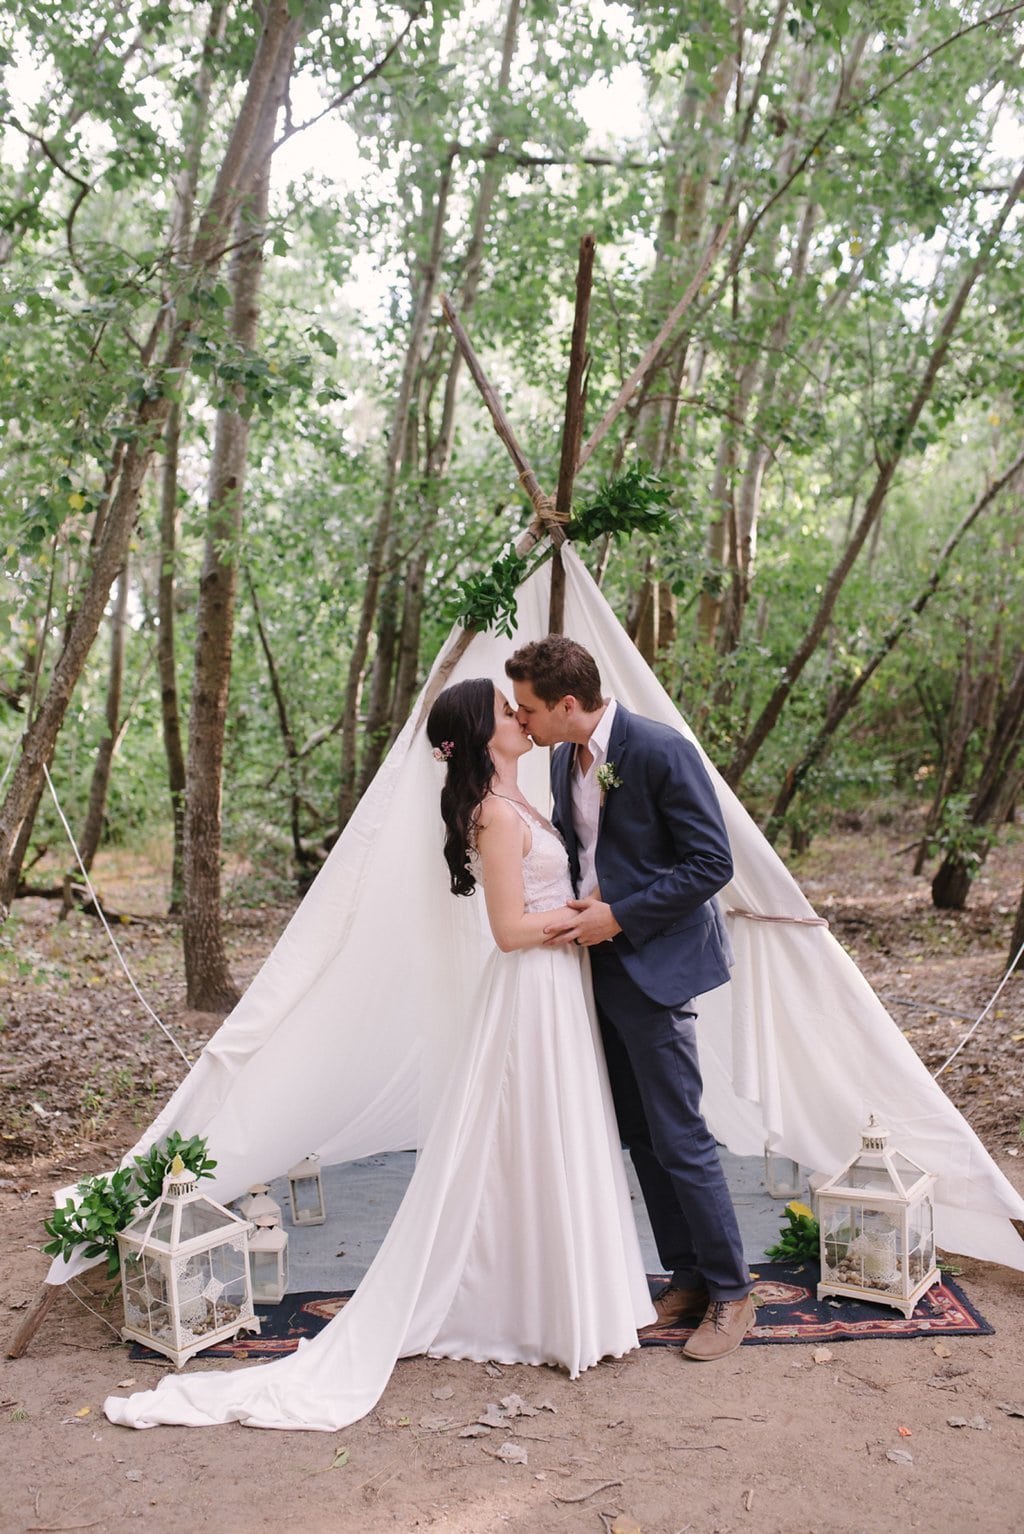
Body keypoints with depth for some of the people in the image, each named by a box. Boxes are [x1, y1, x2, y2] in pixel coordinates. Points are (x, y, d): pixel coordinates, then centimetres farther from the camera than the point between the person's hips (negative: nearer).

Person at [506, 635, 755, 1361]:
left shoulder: (661, 751, -17)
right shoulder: (564, 758, 8)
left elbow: (712, 862, -17)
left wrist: (618, 917, -19)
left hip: (654, 968, -8)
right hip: (600, 968, 8)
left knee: (679, 1137, -2)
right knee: (641, 1136, 14)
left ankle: (731, 1293, 16)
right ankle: (686, 1278, 30)